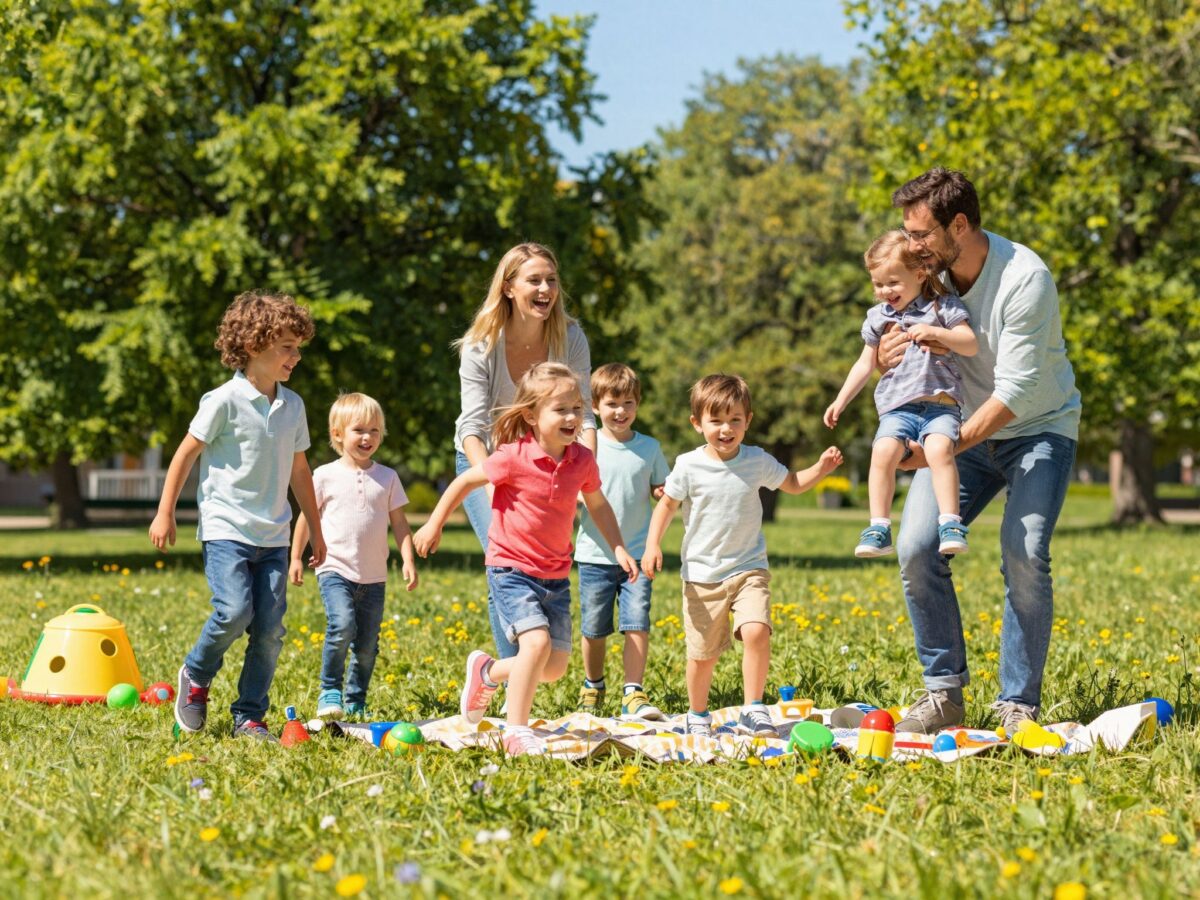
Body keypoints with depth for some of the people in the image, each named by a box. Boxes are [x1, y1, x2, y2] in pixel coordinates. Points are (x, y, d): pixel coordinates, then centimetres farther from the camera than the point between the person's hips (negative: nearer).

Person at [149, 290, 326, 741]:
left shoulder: (292, 406, 9)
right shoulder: (226, 400, -8)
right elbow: (186, 454, -2)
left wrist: (316, 531, 22)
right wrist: (164, 514, -2)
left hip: (273, 536, 5)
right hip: (226, 529, -5)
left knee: (270, 628, -1)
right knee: (234, 611, -20)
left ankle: (249, 717, 12)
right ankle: (196, 675, 9)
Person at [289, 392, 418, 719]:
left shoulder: (387, 477, 7)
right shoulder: (326, 475, 1)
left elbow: (399, 522, 10)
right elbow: (306, 517, 9)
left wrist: (408, 560, 0)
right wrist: (296, 558, 8)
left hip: (374, 576, 3)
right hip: (336, 570, -3)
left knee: (367, 644, 5)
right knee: (342, 625, -25)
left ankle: (355, 702, 22)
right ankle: (329, 691, -8)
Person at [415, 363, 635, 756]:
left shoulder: (582, 460, -3)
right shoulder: (514, 457, -18)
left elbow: (597, 504, 16)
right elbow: (465, 481, -4)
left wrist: (618, 547, 7)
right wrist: (434, 525, 4)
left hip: (555, 575, 6)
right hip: (511, 569, -6)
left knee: (554, 668, 6)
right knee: (537, 641, -25)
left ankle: (487, 672, 33)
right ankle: (516, 732, -14)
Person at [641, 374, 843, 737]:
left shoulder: (758, 462, -1)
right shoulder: (689, 466, -7)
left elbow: (793, 484, 15)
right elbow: (666, 505, 5)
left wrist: (821, 468, -2)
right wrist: (652, 545, -7)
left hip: (748, 568, 1)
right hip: (702, 574, 0)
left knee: (756, 631, -24)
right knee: (703, 653, 5)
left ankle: (753, 709, -10)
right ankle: (697, 715, 30)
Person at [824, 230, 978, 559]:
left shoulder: (943, 306, 8)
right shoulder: (878, 317, 19)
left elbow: (971, 345, 1)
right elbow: (866, 363, 28)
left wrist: (935, 332, -14)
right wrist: (841, 401, 25)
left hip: (940, 401, -3)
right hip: (897, 406, 3)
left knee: (939, 449, -32)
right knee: (883, 452, -26)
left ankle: (950, 525, -30)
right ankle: (878, 528, -23)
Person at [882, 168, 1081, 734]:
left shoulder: (1025, 279, -27)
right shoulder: (926, 273, -9)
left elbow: (1014, 392, -28)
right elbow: (909, 364, 4)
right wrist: (885, 357, -22)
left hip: (1038, 428, -5)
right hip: (964, 429, 5)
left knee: (1024, 557, -21)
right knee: (916, 546, -13)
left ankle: (1018, 707, -8)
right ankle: (943, 693, -1)